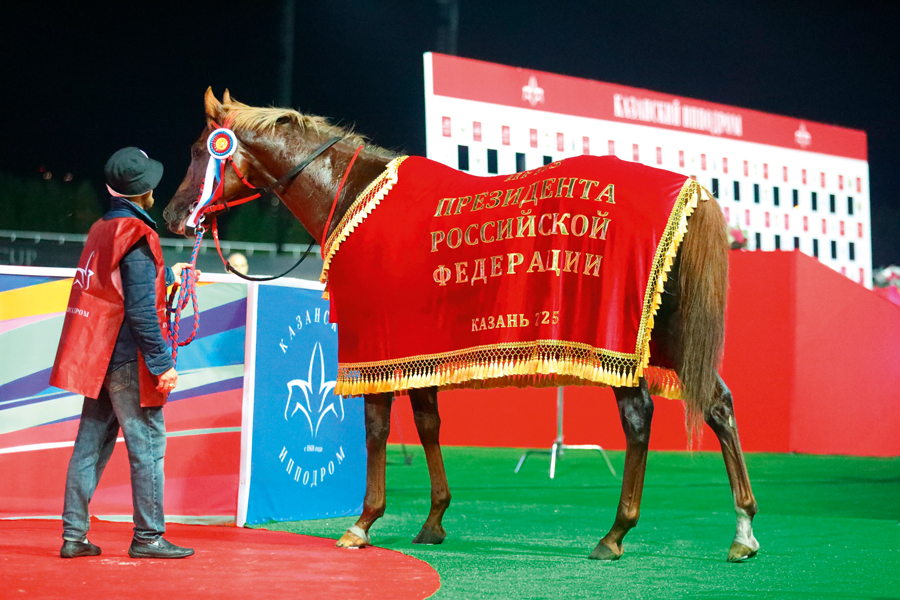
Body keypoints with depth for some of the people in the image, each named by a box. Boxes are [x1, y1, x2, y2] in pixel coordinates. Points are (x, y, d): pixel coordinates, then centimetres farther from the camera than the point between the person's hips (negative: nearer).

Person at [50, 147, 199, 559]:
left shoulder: (101, 231, 11)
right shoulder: (138, 237, -15)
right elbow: (141, 310, -20)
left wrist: (168, 276, 38)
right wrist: (162, 363, -16)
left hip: (97, 359, 8)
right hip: (129, 360, -8)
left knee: (91, 444, 11)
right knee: (147, 446, 1)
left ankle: (74, 535, 13)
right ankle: (148, 537, 6)